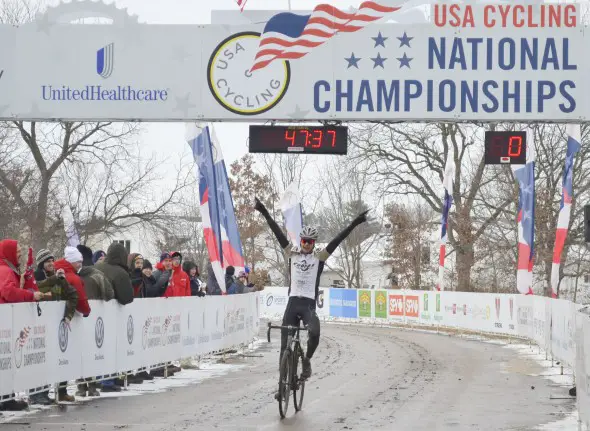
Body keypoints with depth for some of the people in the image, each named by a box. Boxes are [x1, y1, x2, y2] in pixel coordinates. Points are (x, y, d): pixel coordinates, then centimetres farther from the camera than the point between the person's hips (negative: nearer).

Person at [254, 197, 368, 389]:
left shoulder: (320, 256, 5)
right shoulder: (292, 253, 9)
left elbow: (338, 239, -3)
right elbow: (278, 233, 4)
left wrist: (354, 224, -11)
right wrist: (265, 213, -2)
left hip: (309, 304, -2)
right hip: (292, 303, 2)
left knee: (314, 332, -31)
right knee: (285, 344, 0)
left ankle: (307, 360, -2)